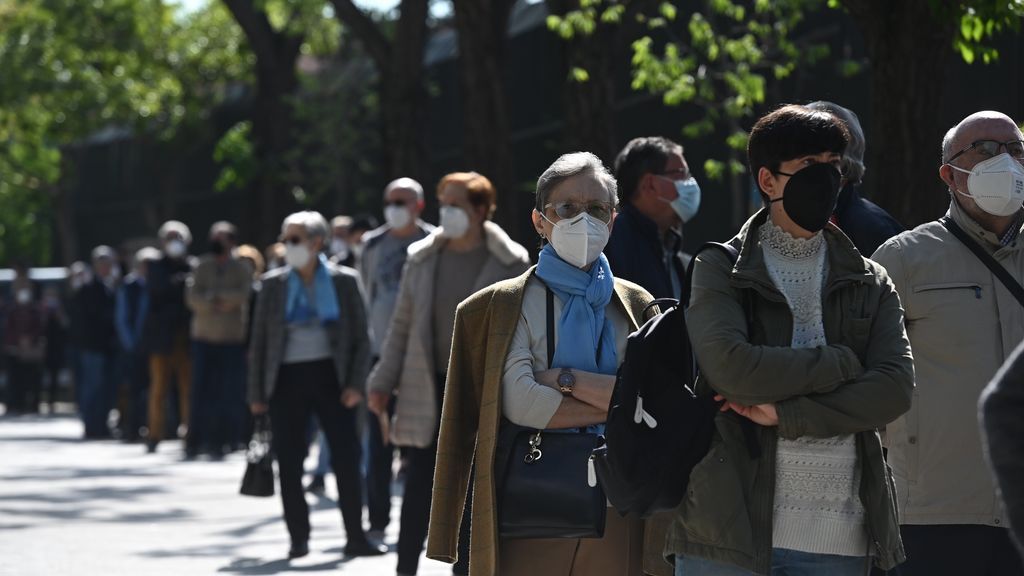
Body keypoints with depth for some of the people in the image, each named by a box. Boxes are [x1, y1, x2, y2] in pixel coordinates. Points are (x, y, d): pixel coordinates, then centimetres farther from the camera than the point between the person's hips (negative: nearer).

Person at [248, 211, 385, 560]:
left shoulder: (344, 281, 3)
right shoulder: (274, 284, 5)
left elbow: (361, 339, 4)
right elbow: (259, 342, 7)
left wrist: (356, 383, -7)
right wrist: (256, 393, 2)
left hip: (330, 377, -1)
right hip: (288, 378, 1)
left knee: (347, 458, -2)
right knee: (289, 463, 0)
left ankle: (355, 538, 4)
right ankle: (298, 538, 8)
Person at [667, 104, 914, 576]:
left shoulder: (870, 284, 14)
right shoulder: (720, 270, 4)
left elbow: (895, 388, -2)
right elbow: (731, 368, -14)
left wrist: (785, 413, -10)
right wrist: (840, 363, -7)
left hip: (838, 537, 3)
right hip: (731, 528, -3)